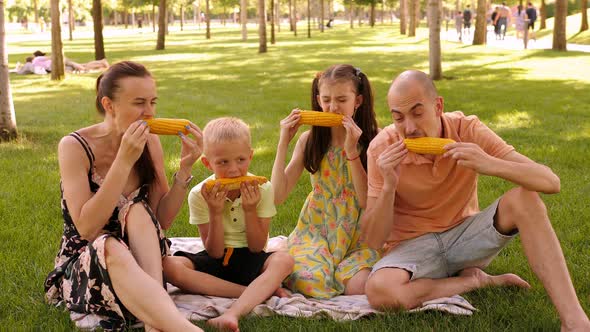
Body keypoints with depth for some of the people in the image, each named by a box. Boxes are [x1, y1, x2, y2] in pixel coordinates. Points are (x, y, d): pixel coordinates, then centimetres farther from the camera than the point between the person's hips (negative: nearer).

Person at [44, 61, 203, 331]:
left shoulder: (149, 142, -2)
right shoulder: (75, 147, -14)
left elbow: (161, 222, -3)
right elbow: (86, 228, -23)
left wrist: (185, 167, -16)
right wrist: (124, 161, -28)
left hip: (137, 262, 4)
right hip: (83, 266, -4)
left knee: (138, 210, -27)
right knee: (110, 247, -37)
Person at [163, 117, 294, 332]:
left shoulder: (262, 189, -9)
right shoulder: (200, 195, -10)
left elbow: (257, 247, -8)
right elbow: (214, 252, -10)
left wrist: (250, 209, -21)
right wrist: (215, 213, -24)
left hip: (249, 260, -1)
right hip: (216, 260, 1)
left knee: (284, 260, -33)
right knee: (170, 266, -30)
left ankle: (233, 313, -49)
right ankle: (261, 291, -30)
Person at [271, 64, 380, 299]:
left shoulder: (371, 142, -6)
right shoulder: (309, 140, 0)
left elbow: (367, 201, -15)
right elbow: (278, 196, -5)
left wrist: (351, 151, -22)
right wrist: (283, 143, -11)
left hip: (360, 233, -1)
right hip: (316, 230, 1)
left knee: (358, 287, -27)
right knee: (309, 283, -28)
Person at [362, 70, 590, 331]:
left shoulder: (467, 130, -14)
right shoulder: (382, 149, -16)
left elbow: (550, 182, -21)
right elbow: (374, 240, -16)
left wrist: (491, 165, -39)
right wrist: (388, 186, -32)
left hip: (464, 233, 1)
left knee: (523, 199, -26)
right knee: (379, 290, -35)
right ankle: (476, 280, -9)